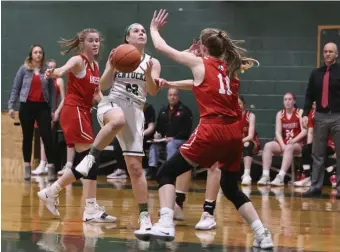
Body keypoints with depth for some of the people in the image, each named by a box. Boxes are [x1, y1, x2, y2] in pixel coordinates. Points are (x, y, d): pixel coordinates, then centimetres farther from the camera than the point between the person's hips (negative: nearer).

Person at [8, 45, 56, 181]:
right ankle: (27, 168, 14)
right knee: (27, 138, 8)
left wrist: (53, 110, 2)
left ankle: (51, 168, -9)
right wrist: (11, 106, -2)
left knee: (47, 136, -9)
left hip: (42, 107, 0)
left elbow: (52, 91, 6)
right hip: (27, 106, 0)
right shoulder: (24, 69, 1)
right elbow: (15, 88, 4)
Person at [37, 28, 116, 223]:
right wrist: (55, 73, -58)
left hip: (84, 113, 9)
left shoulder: (96, 65, 15)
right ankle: (92, 209, -15)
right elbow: (64, 69, -34)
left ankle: (51, 192, 22)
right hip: (74, 112, -9)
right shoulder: (78, 61, -11)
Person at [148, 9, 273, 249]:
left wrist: (154, 29, 32)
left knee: (166, 173, 5)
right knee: (231, 189, 21)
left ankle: (165, 225, -13)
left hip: (211, 132, -6)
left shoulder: (200, 63, 5)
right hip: (234, 133, 6)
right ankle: (263, 234, 9)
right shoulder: (230, 68, 19)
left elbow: (162, 47, 14)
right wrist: (170, 84, 43)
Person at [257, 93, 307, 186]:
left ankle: (281, 177, -47)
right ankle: (265, 175, -34)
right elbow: (278, 132, 0)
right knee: (268, 145, -24)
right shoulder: (280, 114, 9)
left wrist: (294, 140, -23)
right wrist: (282, 145, -16)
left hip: (298, 144, -4)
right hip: (283, 143, 4)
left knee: (289, 148, -38)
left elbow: (304, 131, -9)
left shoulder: (300, 113, -1)